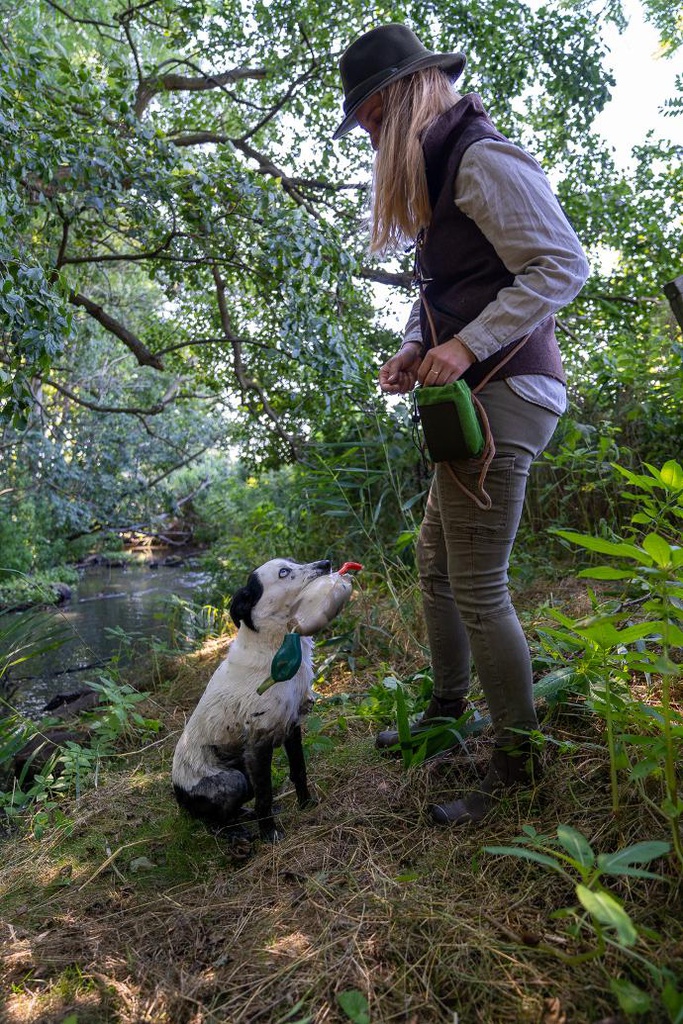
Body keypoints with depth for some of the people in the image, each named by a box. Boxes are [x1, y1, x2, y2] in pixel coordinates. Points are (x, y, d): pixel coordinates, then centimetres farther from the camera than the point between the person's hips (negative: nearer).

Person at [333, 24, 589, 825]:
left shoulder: (484, 160, -9)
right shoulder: (439, 174, 21)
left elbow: (562, 265, -16)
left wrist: (467, 346, -21)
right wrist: (415, 346, 5)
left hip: (501, 396, -10)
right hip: (469, 401, 10)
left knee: (478, 589, -6)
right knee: (434, 561, 16)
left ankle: (516, 761, 12)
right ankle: (447, 710, 33)